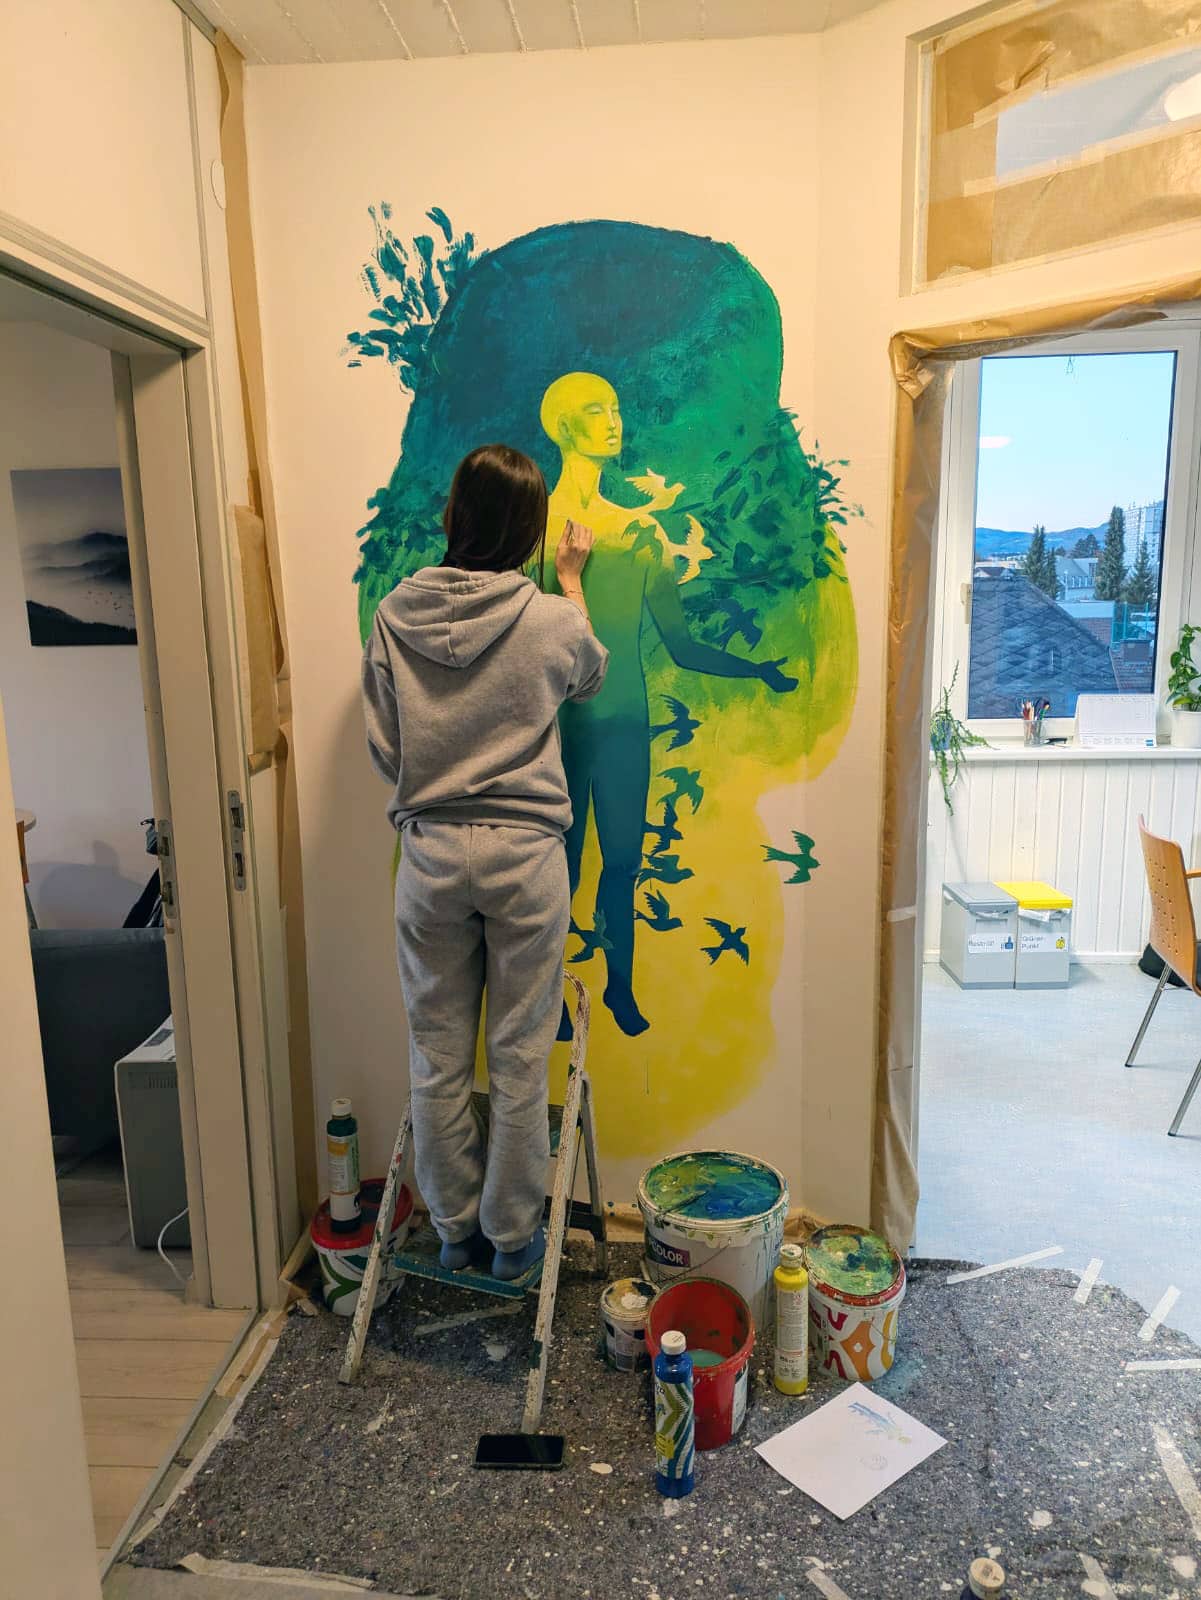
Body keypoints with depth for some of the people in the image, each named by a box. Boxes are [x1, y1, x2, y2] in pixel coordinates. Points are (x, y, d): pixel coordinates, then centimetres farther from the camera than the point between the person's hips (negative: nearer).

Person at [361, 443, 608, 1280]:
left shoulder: (395, 617, -3)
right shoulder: (551, 620, -8)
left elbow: (384, 749, 2)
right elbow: (591, 674, 16)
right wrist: (571, 576, 27)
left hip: (429, 853, 2)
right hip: (523, 852, -2)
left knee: (439, 1054, 14)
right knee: (521, 1055, 11)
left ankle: (455, 1228, 29)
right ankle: (513, 1233, 25)